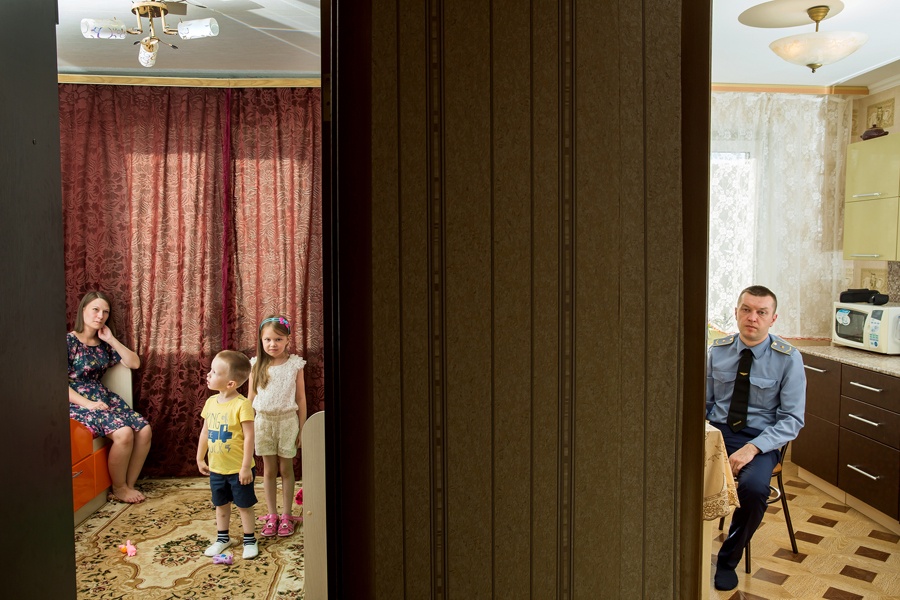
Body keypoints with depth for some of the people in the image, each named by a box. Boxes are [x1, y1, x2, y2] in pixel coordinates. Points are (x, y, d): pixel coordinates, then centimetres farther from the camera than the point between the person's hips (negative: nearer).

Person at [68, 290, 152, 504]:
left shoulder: (103, 343, 10)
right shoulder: (69, 341, -10)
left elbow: (135, 363, 7)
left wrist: (112, 340, -2)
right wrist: (89, 404, -21)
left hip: (105, 398, 7)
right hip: (78, 403, -7)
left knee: (144, 429, -14)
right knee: (124, 433, -28)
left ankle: (130, 484, 0)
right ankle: (118, 487, -6)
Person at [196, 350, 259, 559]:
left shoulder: (242, 404, -21)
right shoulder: (211, 402, 0)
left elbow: (249, 437, -20)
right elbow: (205, 432, 11)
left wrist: (246, 467, -19)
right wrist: (200, 458, 13)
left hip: (238, 469, -6)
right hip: (216, 468, 6)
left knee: (244, 505, 9)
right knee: (221, 505, 20)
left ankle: (250, 540, 26)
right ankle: (223, 538, 38)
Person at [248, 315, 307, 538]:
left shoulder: (295, 364, -5)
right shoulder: (257, 365, -2)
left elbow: (301, 398, -1)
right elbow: (251, 397, 4)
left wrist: (302, 428, -1)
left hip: (287, 420, -1)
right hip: (264, 421, 1)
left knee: (286, 469, 7)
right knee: (269, 470, 10)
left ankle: (287, 516, 19)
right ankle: (272, 515, 21)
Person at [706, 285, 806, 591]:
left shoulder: (788, 358, -6)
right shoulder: (717, 351, 4)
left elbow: (792, 419, -8)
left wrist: (752, 448, -22)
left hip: (760, 439, -2)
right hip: (717, 431, 2)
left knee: (753, 487, -34)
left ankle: (728, 560, -5)